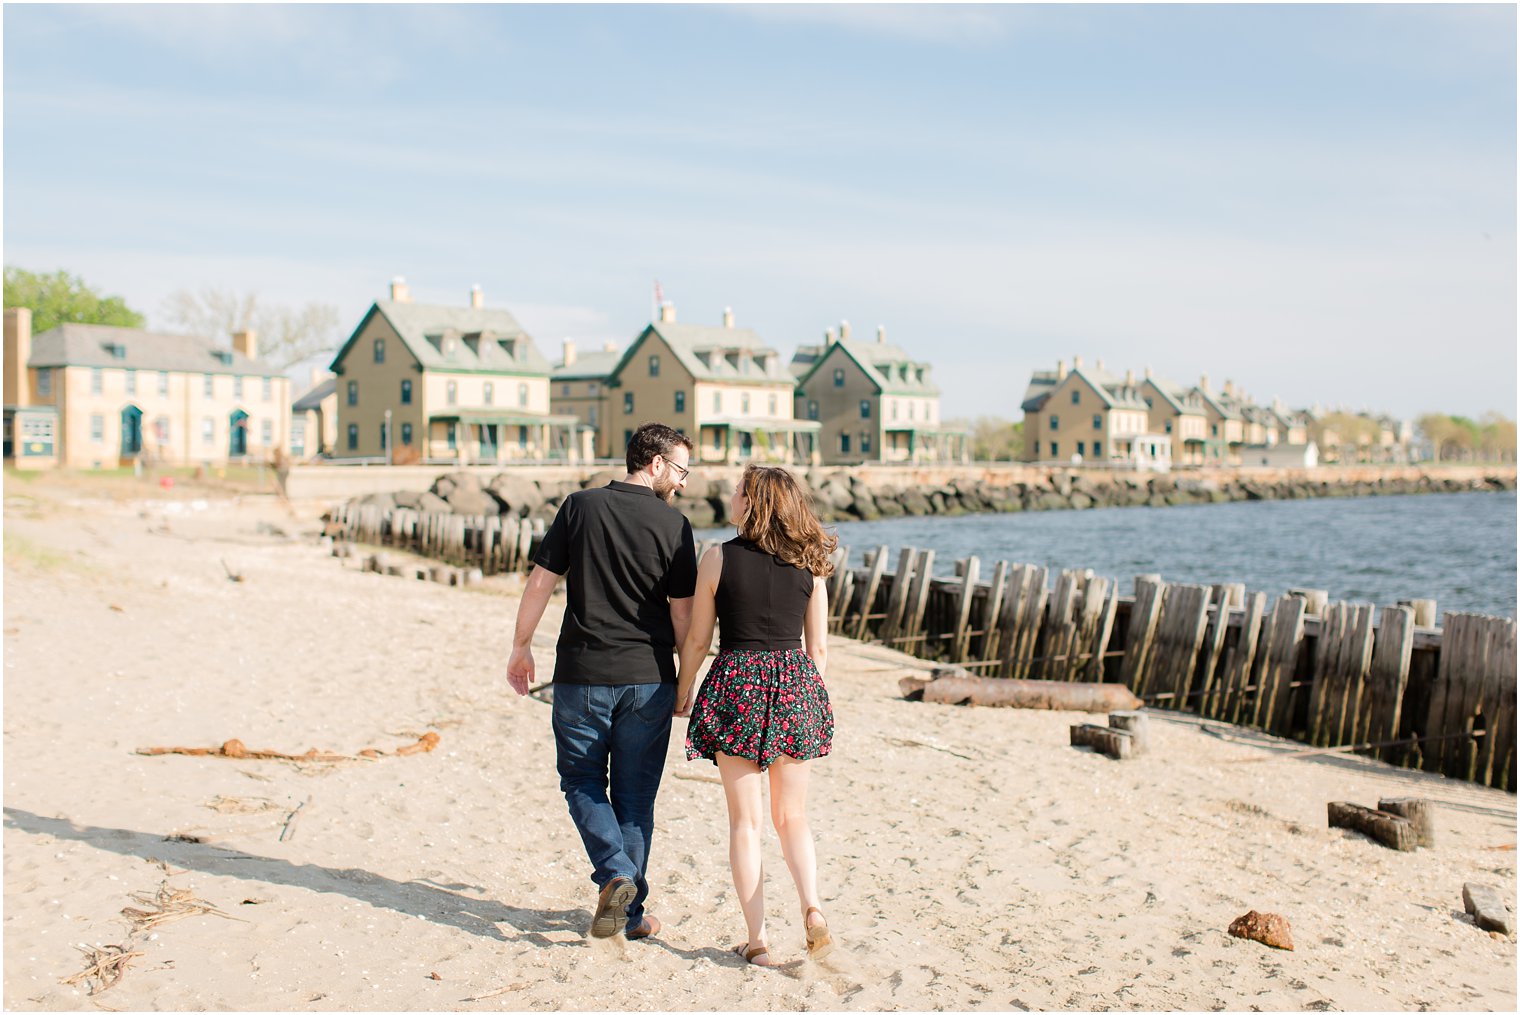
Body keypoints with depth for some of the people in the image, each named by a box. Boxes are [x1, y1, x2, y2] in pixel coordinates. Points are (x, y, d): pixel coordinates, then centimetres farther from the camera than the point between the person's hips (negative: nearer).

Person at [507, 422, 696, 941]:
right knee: (634, 795, 11)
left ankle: (615, 874, -7)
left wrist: (521, 646, 12)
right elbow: (682, 611, -3)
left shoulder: (580, 506, 0)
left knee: (582, 782, 14)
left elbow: (540, 582, 0)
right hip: (647, 679, 0)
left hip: (582, 673, 0)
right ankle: (629, 910, 17)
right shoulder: (673, 523, -4)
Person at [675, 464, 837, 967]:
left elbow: (697, 640, 0)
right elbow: (818, 646, 6)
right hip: (796, 683, 3)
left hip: (736, 682, -3)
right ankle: (813, 909, -5)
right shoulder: (810, 562, 2)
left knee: (745, 821, 7)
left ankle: (757, 938, 8)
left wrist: (682, 695, 15)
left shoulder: (718, 558, -5)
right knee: (792, 818, 16)